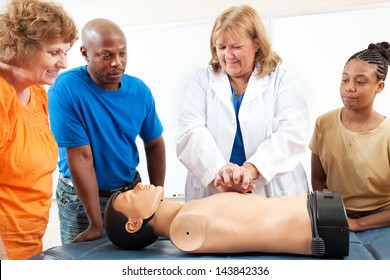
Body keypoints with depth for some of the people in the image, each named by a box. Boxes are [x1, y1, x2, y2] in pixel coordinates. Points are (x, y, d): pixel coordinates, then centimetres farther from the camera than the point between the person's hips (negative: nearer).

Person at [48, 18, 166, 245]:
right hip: (81, 198, -4)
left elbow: (155, 145, 5)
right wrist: (97, 225, -20)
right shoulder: (65, 89, -20)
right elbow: (81, 157, -22)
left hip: (131, 191, 4)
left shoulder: (140, 90, -7)